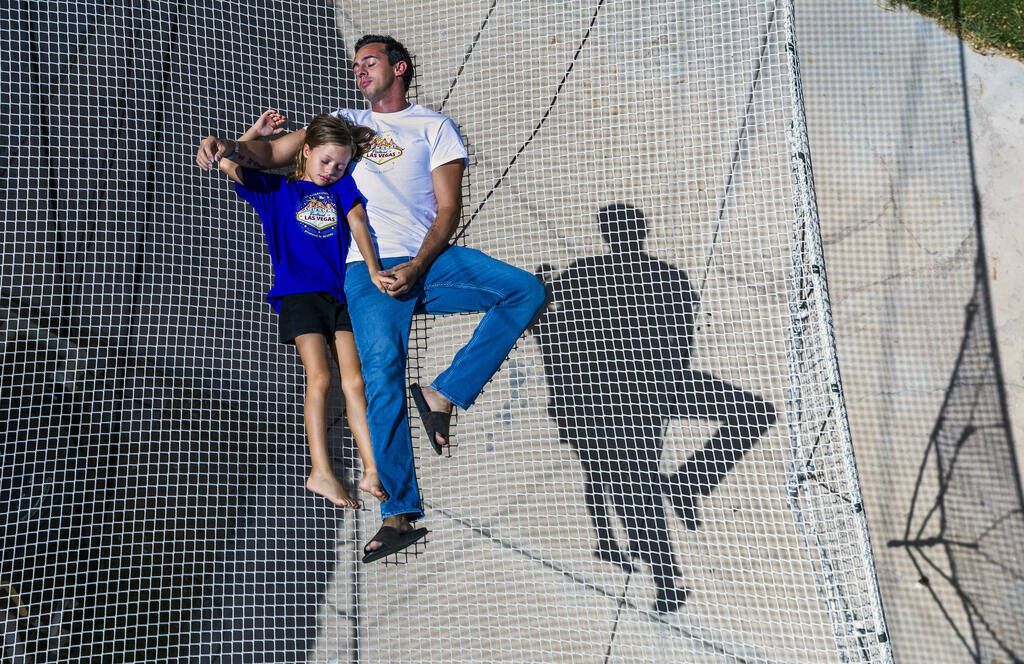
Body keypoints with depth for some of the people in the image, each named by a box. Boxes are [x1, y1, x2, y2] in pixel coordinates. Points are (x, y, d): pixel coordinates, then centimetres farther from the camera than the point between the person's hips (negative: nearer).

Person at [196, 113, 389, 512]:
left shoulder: (343, 187, 15)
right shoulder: (276, 190, 12)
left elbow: (357, 221, -1)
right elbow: (233, 167, 1)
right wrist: (254, 135, -15)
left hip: (341, 293, 2)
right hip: (298, 293, -2)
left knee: (354, 380, -5)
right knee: (319, 378, -13)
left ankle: (372, 471, -6)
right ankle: (321, 471, -9)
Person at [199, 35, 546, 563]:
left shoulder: (434, 127, 16)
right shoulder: (345, 122, 25)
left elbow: (448, 209, 4)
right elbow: (272, 154, 20)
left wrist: (416, 268, -12)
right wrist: (228, 145, -3)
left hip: (430, 260, 0)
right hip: (370, 268, 0)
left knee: (527, 290, -22)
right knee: (383, 374, -16)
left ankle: (442, 395, -18)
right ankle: (399, 513, -11)